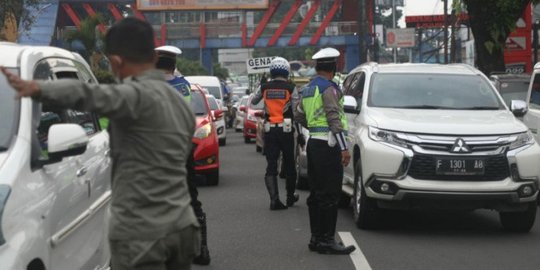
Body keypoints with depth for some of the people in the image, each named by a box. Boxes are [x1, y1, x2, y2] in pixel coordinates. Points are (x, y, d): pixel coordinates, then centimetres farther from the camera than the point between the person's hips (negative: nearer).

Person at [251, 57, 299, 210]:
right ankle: (290, 196, 26)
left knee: (271, 165, 0)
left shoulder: (265, 87, 1)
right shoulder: (290, 88, -6)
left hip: (269, 130, 1)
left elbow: (253, 101, 18)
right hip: (286, 130, -1)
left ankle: (274, 199, -13)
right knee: (289, 164, 14)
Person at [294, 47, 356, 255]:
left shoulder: (308, 89, 15)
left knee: (316, 194, 13)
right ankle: (327, 240, -7)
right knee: (329, 195, -7)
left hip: (313, 143, 9)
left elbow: (298, 116, 22)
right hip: (327, 145, -9)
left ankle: (316, 238, 17)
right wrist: (344, 148, -20)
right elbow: (335, 119, -19)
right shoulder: (329, 88, -12)